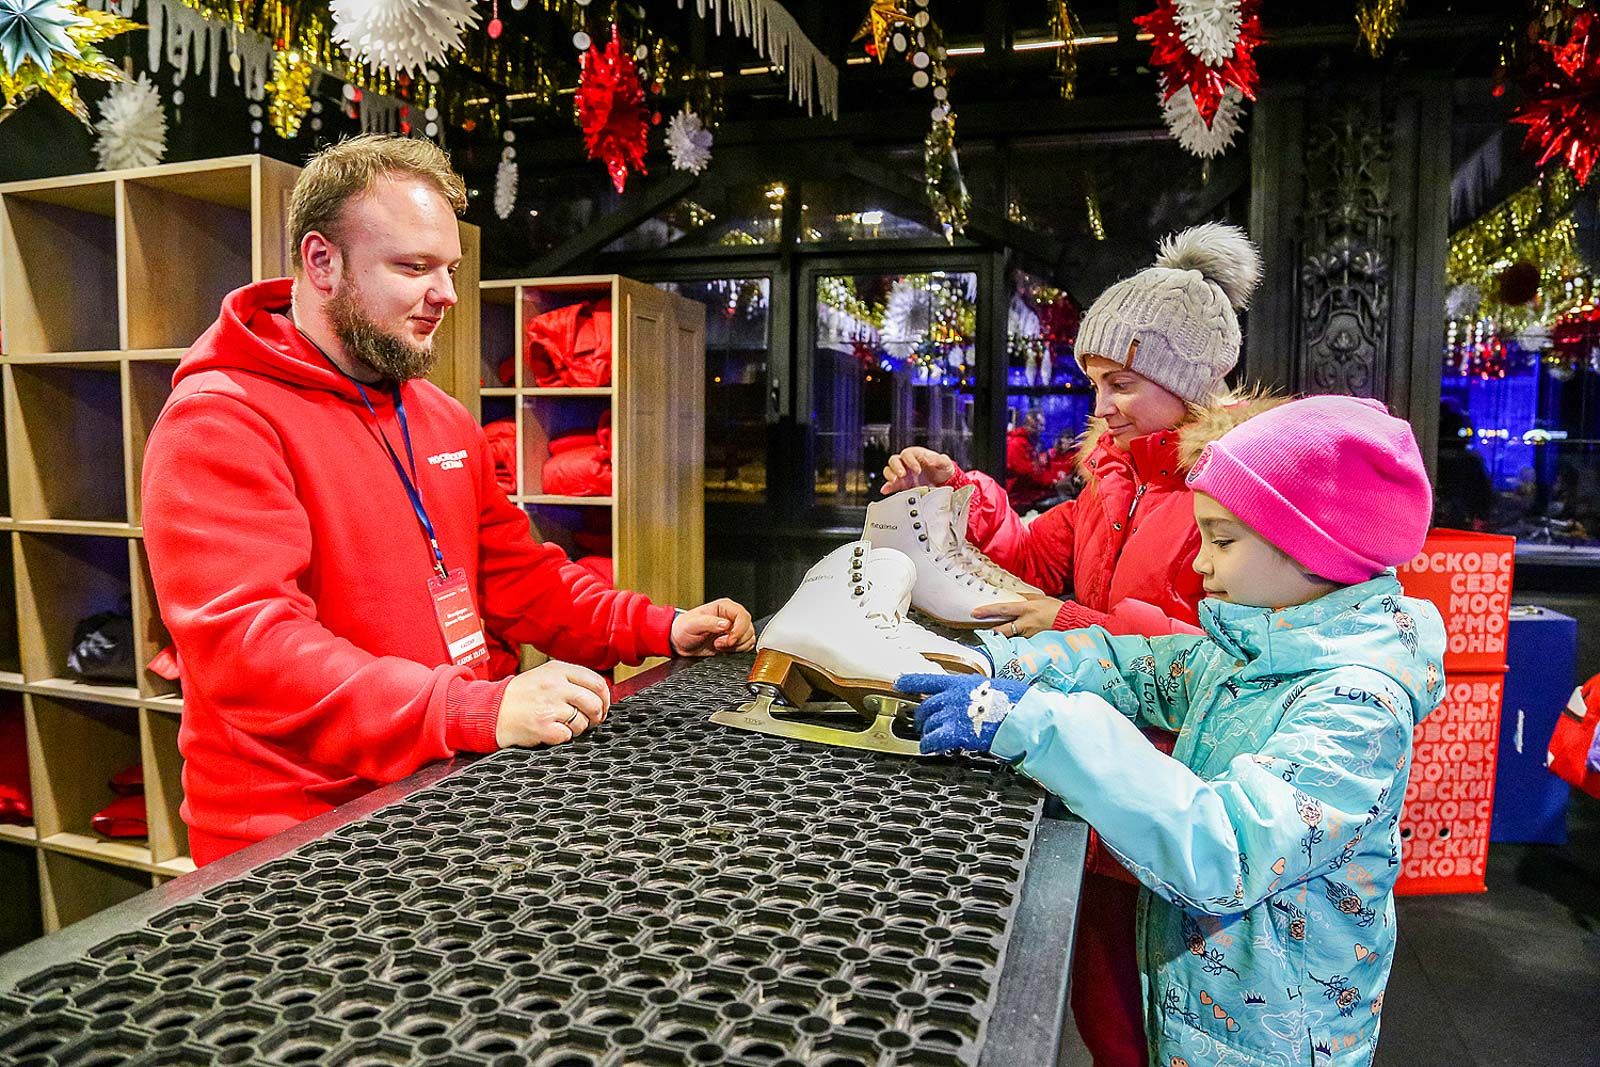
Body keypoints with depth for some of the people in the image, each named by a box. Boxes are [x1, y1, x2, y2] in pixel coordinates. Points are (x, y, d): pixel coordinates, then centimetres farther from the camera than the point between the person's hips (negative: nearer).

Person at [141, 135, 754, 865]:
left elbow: (516, 574, 20)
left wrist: (662, 630, 6)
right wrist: (483, 711, -31)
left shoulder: (446, 421, 15)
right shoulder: (217, 422, -11)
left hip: (446, 800, 7)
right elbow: (248, 646, -22)